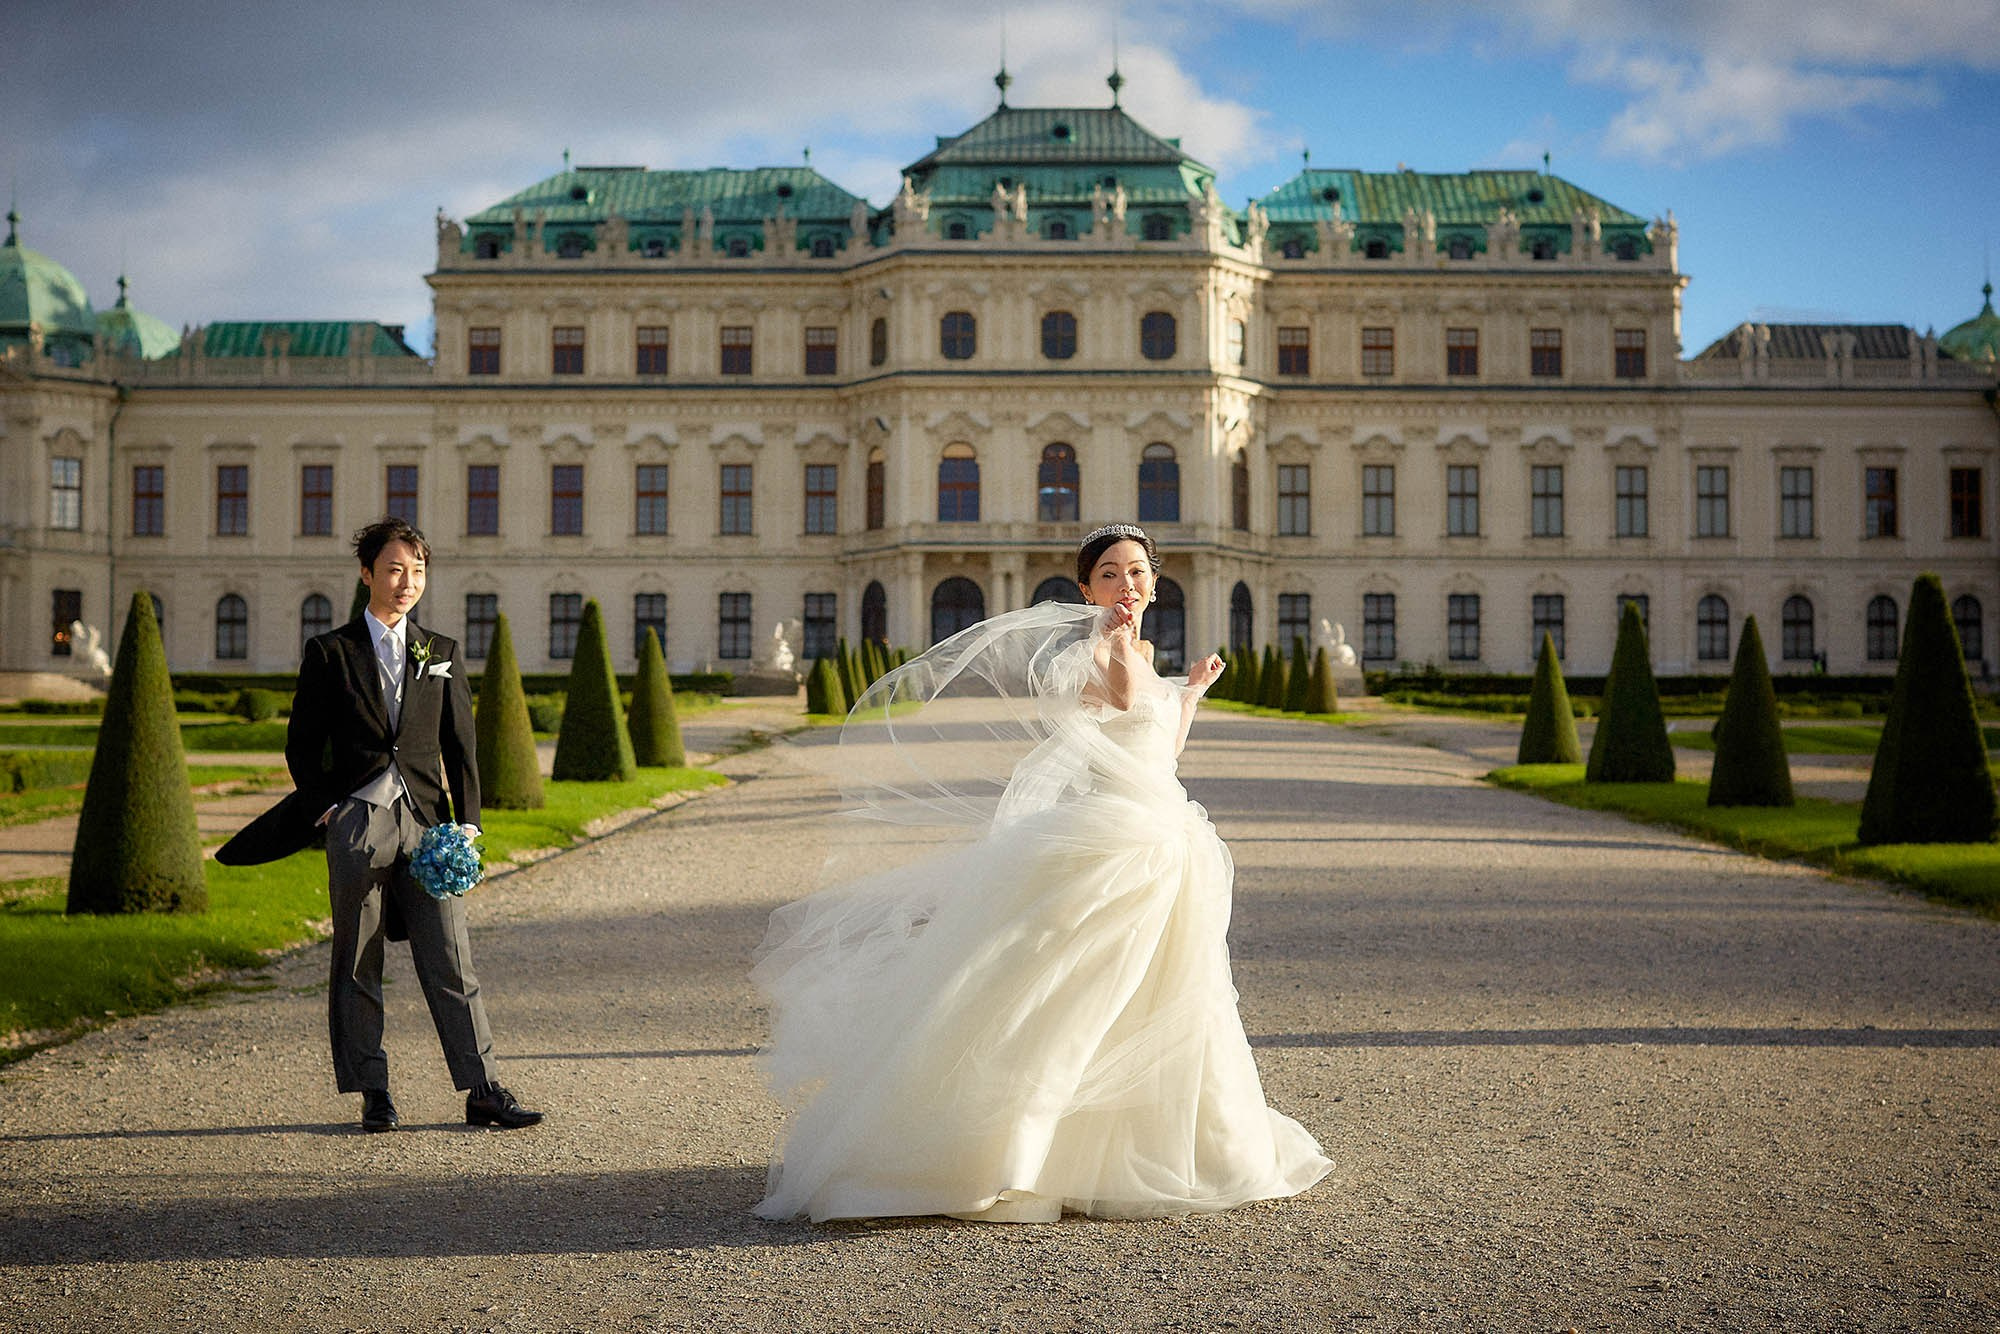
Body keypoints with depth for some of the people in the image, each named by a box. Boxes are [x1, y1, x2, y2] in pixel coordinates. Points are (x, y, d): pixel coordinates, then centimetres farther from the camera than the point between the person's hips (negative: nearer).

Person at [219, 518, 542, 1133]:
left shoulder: (441, 654, 12)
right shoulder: (330, 652, 5)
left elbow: (460, 746, 11)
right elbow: (302, 744, 8)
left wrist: (468, 823, 2)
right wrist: (325, 809, -3)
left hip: (426, 823, 1)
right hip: (356, 823, -1)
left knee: (450, 962, -2)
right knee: (357, 966, 4)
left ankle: (483, 1092, 0)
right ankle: (373, 1094, 13)